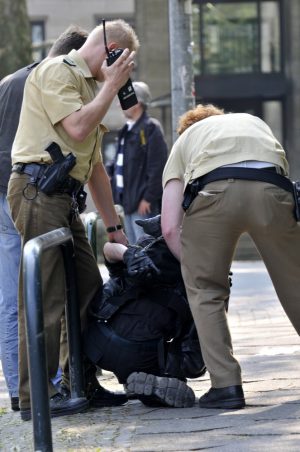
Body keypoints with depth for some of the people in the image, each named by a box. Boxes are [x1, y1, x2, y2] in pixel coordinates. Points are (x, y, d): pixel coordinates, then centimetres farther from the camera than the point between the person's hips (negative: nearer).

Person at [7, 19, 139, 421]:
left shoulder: (89, 86, 26)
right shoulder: (56, 71, -3)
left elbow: (95, 166, 27)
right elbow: (77, 129, -17)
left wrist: (114, 226, 25)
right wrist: (112, 85, -5)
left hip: (64, 197, 10)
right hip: (38, 190, -10)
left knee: (89, 290, 10)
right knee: (45, 297, -12)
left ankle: (84, 385, 18)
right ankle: (34, 398, -10)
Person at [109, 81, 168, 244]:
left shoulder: (150, 128, -11)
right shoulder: (127, 131, 17)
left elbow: (157, 167, -16)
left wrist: (148, 198, -19)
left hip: (143, 204, -9)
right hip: (128, 202, 9)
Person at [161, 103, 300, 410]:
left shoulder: (184, 141, 35)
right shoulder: (254, 122, 44)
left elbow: (170, 228, 22)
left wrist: (195, 267, 33)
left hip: (214, 190, -2)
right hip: (272, 187, 2)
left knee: (204, 290, 16)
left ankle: (226, 385, 8)